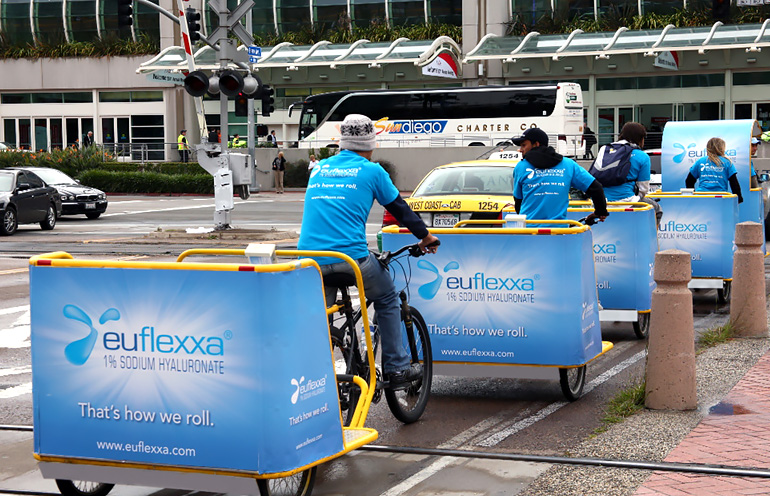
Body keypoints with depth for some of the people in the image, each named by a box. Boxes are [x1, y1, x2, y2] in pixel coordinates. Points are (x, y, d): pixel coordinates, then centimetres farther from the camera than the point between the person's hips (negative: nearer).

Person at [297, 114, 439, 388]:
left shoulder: (319, 168, 19)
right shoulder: (371, 171, 5)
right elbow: (400, 208, 13)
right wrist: (425, 236, 28)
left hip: (310, 260, 4)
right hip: (351, 256, -4)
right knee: (387, 299, 20)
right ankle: (397, 367, 20)